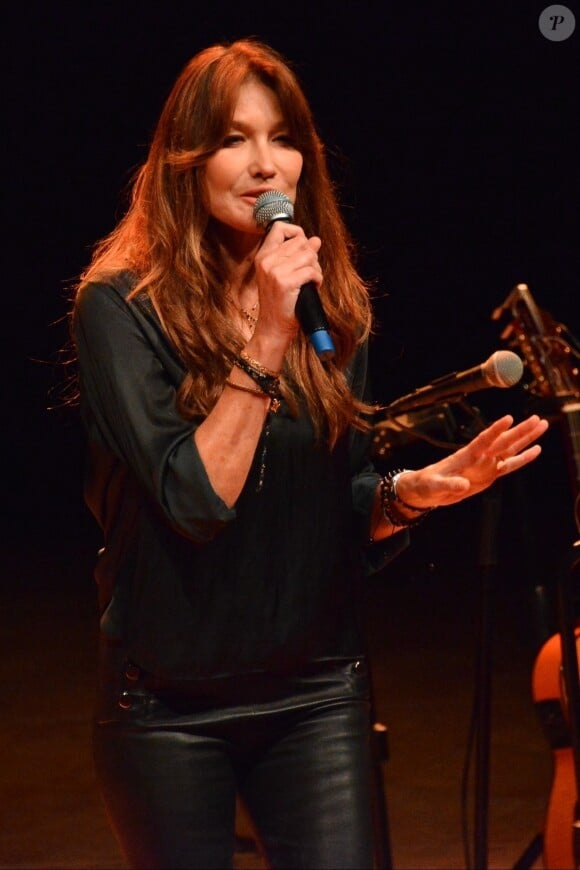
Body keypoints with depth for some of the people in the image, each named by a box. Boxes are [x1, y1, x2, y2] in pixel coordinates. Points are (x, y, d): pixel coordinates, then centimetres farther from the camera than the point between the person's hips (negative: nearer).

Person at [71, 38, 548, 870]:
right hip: (171, 701, -3)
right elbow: (196, 501, -20)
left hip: (316, 694, 3)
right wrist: (264, 339, -24)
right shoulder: (122, 307, -12)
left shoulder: (334, 303, 4)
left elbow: (345, 511, 9)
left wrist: (409, 491, -12)